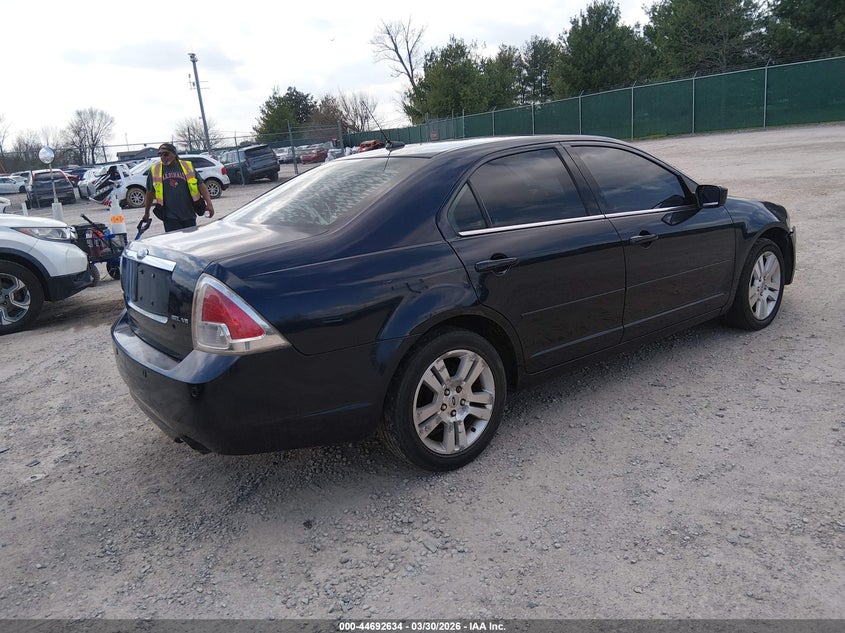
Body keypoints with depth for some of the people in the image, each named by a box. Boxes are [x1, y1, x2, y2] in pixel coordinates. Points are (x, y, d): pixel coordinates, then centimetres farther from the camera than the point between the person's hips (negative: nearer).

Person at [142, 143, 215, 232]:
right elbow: (150, 192, 16)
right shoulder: (154, 170, 6)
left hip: (189, 215, 1)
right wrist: (146, 213, 21)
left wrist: (209, 203, -10)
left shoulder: (187, 166, 4)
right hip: (170, 217, -1)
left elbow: (201, 185, 2)